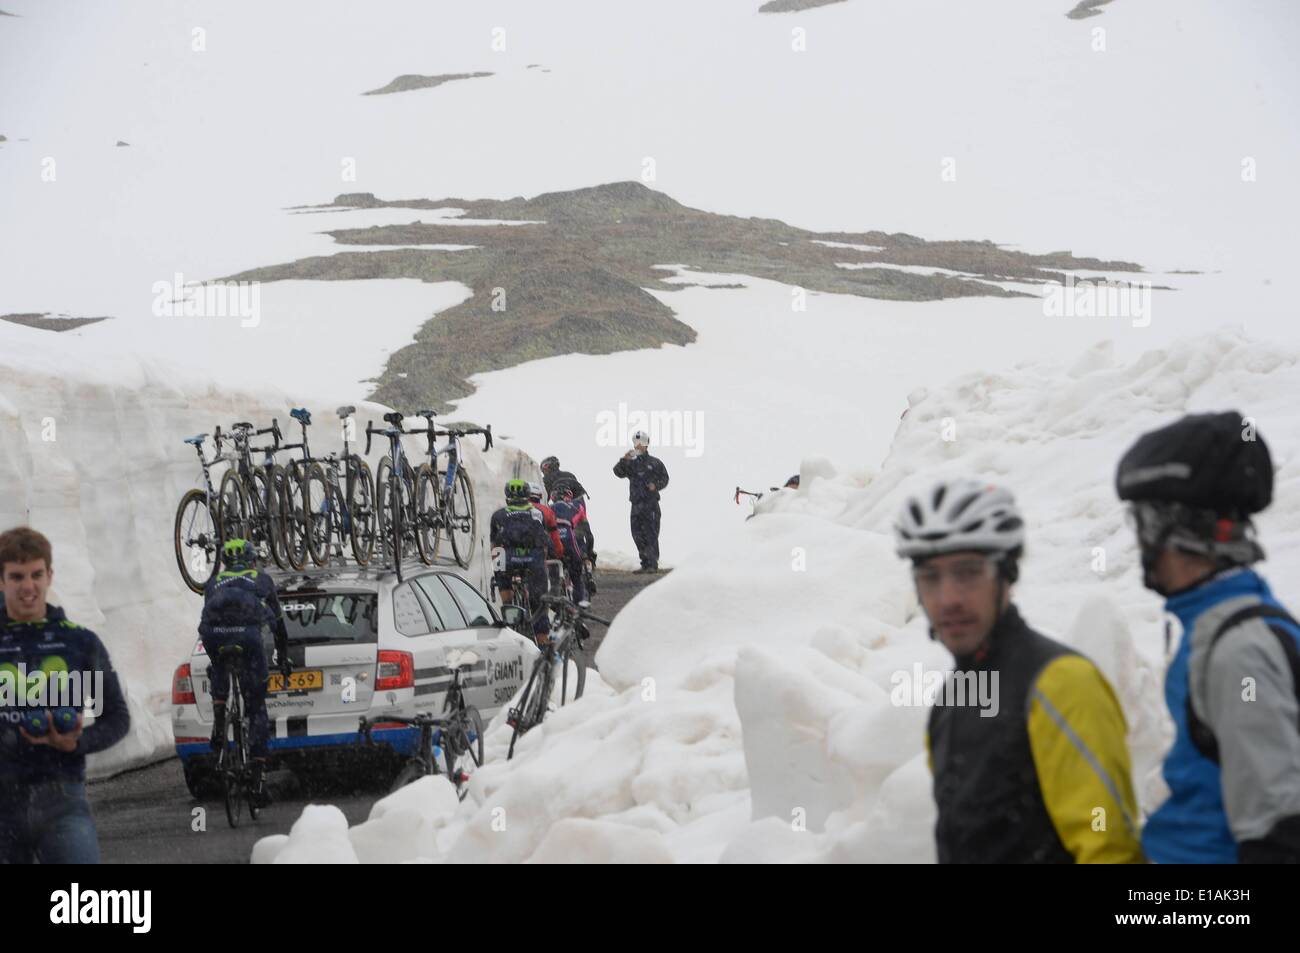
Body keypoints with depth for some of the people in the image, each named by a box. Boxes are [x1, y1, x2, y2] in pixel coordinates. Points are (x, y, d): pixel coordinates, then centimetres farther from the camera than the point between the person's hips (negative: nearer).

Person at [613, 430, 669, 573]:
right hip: (636, 504, 4)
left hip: (651, 504, -4)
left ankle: (653, 564, -6)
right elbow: (618, 472, 2)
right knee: (637, 534, 4)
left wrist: (656, 485, -11)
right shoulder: (631, 464, 15)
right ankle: (645, 564, 13)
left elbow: (664, 478, 7)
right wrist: (623, 460, -14)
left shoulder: (655, 463, 6)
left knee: (651, 534, -8)